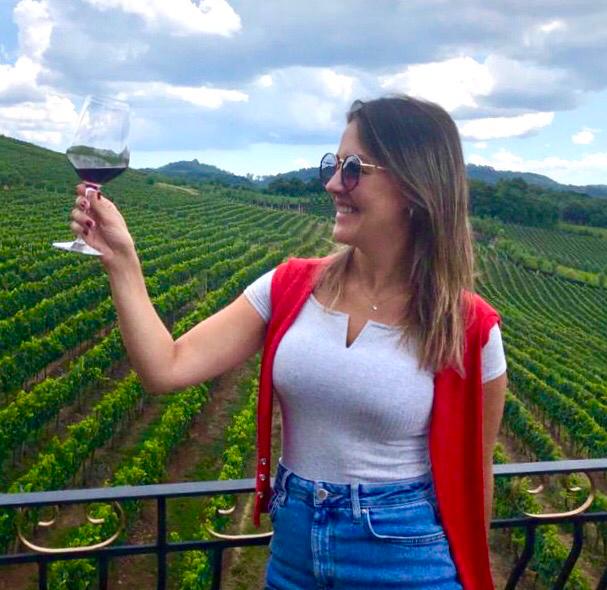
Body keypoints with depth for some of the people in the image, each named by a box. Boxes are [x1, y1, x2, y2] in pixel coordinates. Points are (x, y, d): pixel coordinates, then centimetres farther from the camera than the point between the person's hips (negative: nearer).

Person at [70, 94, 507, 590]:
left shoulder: (467, 329, -14)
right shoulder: (289, 288, -5)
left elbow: (472, 474, -2)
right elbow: (167, 369, -11)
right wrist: (121, 259, -18)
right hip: (293, 548, 4)